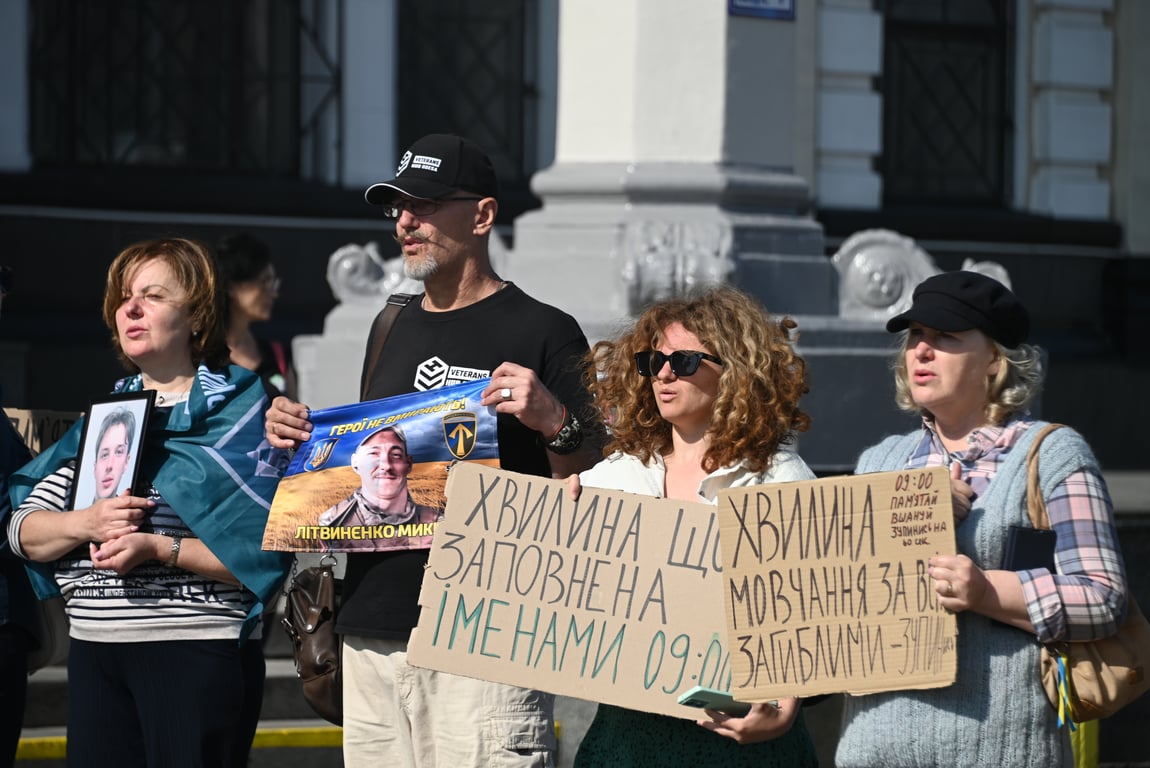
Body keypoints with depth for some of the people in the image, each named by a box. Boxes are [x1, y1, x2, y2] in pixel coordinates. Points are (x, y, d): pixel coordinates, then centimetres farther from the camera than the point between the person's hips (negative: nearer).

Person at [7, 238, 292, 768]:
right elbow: (24, 531, 10)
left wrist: (161, 549, -21)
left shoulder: (234, 413, -2)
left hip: (197, 655, -6)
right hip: (94, 652, 6)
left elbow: (262, 550, -14)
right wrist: (86, 524, -9)